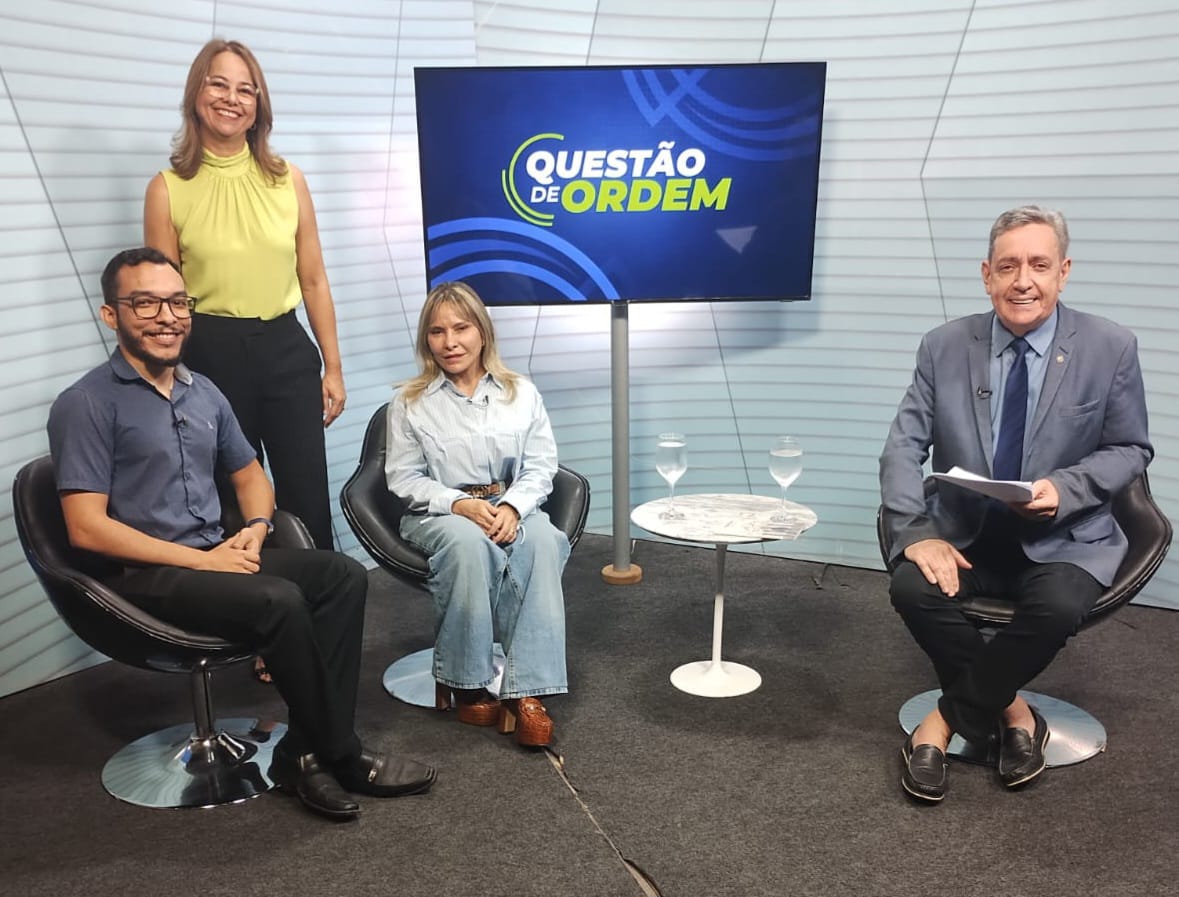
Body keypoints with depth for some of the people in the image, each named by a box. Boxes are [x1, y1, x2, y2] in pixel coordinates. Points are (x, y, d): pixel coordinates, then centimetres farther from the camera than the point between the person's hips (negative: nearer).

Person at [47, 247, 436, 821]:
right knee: (279, 600, -30)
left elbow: (249, 473, 24)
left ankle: (308, 751, -16)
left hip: (217, 556, 7)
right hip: (144, 575, -7)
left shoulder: (203, 393, 13)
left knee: (342, 575, -16)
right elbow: (87, 528, -15)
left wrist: (254, 530, 0)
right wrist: (201, 560, -17)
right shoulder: (87, 405, -8)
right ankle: (341, 754, -12)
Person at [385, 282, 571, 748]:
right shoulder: (410, 402, 4)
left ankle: (527, 691, -38)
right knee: (469, 544, -39)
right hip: (438, 513, -2)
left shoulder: (521, 393, 10)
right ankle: (467, 683, -26)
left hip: (511, 508, 2)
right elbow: (403, 478, 1)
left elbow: (540, 467, 6)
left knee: (543, 542, -34)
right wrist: (459, 504, -17)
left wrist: (511, 507, -16)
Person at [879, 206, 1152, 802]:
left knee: (1058, 609, -32)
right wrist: (917, 533, -19)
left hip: (1063, 539, -1)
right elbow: (903, 448, -3)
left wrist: (1065, 489, -19)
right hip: (964, 534, 2)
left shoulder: (1111, 349, -4)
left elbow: (1131, 451, 2)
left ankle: (950, 717, -9)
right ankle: (1012, 713, -4)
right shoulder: (945, 347, -1)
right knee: (912, 589, -27)